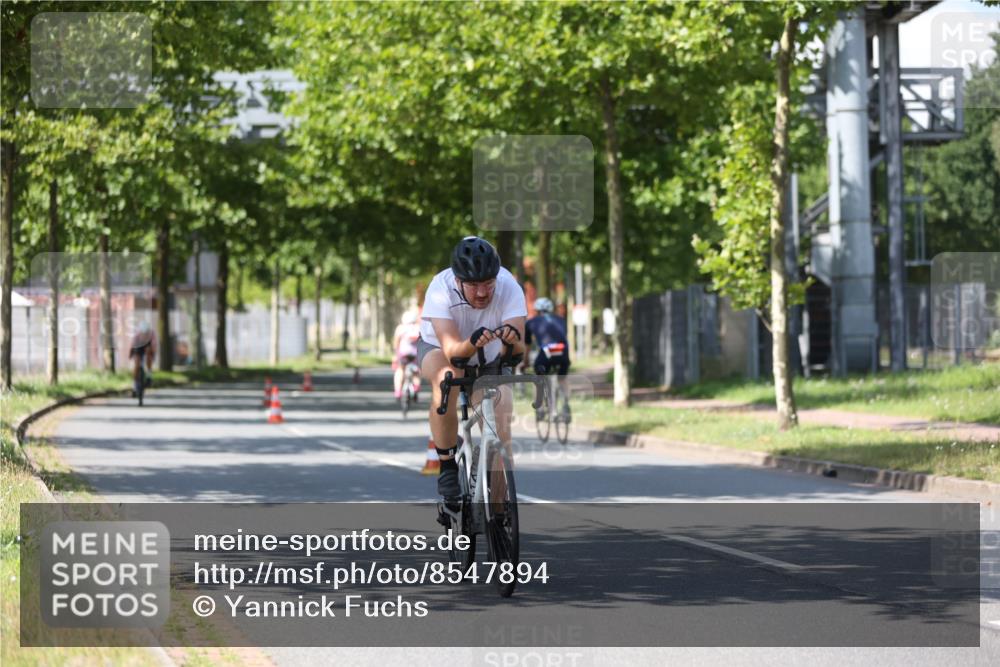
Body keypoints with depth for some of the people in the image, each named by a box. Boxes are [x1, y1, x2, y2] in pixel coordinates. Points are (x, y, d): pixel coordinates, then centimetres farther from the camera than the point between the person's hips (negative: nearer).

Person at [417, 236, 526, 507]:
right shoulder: (441, 289, -33)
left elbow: (518, 351, -37)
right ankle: (447, 466, -24)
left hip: (490, 359, 2)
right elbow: (452, 351, -41)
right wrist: (472, 343, -63)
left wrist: (513, 340, -61)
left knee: (501, 430, -16)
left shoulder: (509, 288, -30)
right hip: (439, 349, -2)